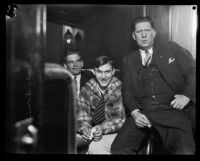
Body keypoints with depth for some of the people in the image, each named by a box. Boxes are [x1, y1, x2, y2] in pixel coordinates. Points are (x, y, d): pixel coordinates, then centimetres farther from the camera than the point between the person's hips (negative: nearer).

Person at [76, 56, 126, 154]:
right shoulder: (87, 88, 1)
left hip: (114, 133, -4)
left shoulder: (120, 89, -8)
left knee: (95, 147, -32)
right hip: (92, 133, 4)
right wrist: (85, 128, -25)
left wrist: (102, 128, -27)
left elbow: (120, 119, -10)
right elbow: (82, 115, -3)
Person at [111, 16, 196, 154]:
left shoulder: (171, 48, 14)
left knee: (184, 151, -29)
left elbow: (192, 72, 9)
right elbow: (127, 90, 12)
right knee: (118, 149, -20)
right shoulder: (128, 60, 20)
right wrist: (135, 112, -7)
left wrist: (187, 96, -9)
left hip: (172, 110, -2)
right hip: (141, 113, 3)